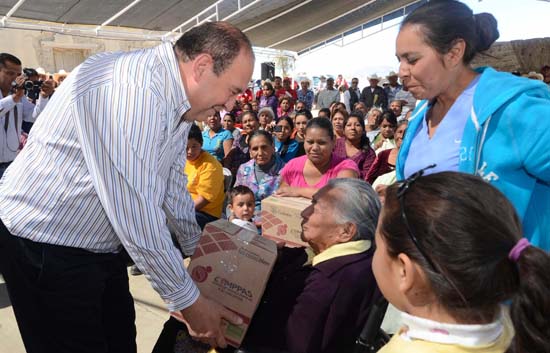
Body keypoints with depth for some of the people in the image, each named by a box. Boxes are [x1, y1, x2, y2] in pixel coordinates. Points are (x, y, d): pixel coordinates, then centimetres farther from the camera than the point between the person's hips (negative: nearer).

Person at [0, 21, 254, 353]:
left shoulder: (176, 97, 1)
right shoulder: (134, 90, -31)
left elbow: (171, 183, 11)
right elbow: (137, 215, -30)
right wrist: (189, 300, -17)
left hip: (102, 245, 9)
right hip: (44, 247, -8)